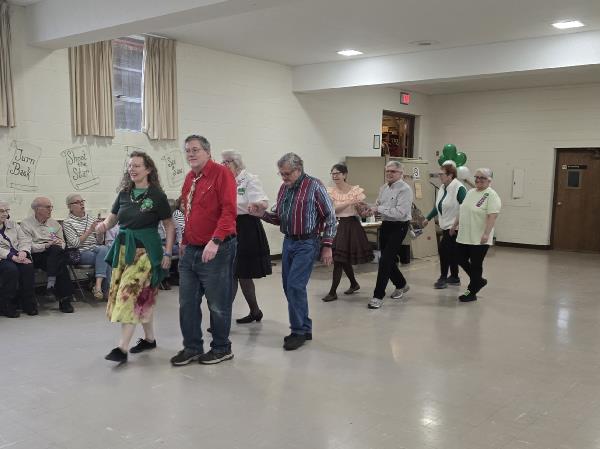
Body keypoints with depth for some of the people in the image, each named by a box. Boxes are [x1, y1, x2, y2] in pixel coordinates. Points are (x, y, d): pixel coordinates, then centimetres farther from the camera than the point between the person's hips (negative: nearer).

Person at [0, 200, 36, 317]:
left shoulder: (12, 225, 20)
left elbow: (25, 240, 10)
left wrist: (23, 252, -12)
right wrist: (12, 257, -24)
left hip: (17, 256, 5)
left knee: (28, 266, -26)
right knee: (11, 269, -33)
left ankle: (28, 303, -17)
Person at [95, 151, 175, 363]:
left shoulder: (157, 195, -7)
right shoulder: (124, 193, 8)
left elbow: (170, 226, -4)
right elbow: (112, 218, 14)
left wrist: (167, 253, -9)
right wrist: (103, 225, -10)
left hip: (145, 250, -6)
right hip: (124, 249, 6)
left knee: (131, 294, -12)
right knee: (142, 296, 13)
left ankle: (122, 348, -9)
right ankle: (149, 338, 27)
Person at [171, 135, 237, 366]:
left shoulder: (221, 173, -10)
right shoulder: (189, 178, 14)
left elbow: (228, 211, -19)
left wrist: (215, 241, -26)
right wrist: (185, 241, 19)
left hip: (216, 250, -7)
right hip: (190, 250, 8)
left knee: (218, 304, 4)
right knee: (187, 303, 11)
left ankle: (222, 349, 21)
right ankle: (192, 348, 24)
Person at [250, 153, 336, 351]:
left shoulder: (314, 186, -9)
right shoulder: (284, 188, 11)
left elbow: (330, 218, -8)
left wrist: (327, 246, -12)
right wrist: (263, 214, -1)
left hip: (307, 244, -7)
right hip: (288, 242, 7)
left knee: (295, 286, -12)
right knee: (289, 287, 9)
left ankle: (299, 331, 1)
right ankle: (304, 328, 22)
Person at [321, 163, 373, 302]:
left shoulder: (356, 190, -3)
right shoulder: (330, 191, 3)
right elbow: (332, 209, -12)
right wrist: (349, 203, -22)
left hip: (351, 226, -4)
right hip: (336, 226, 4)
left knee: (338, 259, -7)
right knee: (343, 259, 13)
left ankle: (333, 292, 0)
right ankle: (354, 284, 37)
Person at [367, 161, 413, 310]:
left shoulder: (404, 189, -15)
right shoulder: (384, 188, 10)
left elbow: (400, 212, -24)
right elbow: (378, 204, 22)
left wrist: (379, 209, -18)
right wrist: (373, 209, -1)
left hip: (398, 227, -8)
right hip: (385, 225, 8)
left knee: (385, 261, -11)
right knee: (388, 259, 17)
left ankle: (378, 296, -4)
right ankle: (401, 285, 39)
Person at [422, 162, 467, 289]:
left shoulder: (459, 188, -15)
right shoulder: (442, 188, 11)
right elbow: (437, 206, 21)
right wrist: (428, 218, 20)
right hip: (446, 226, 8)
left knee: (444, 249, -8)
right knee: (451, 252, 13)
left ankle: (443, 278, 3)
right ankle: (454, 278, 23)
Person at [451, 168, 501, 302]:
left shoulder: (491, 195, -12)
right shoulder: (470, 192, 13)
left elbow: (492, 216, -21)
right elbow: (462, 211, 21)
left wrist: (486, 234, -28)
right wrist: (455, 225, 21)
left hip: (479, 239, -8)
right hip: (464, 237, 8)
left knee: (475, 265, 3)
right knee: (461, 260, 13)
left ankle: (472, 292, 16)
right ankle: (479, 280, 33)